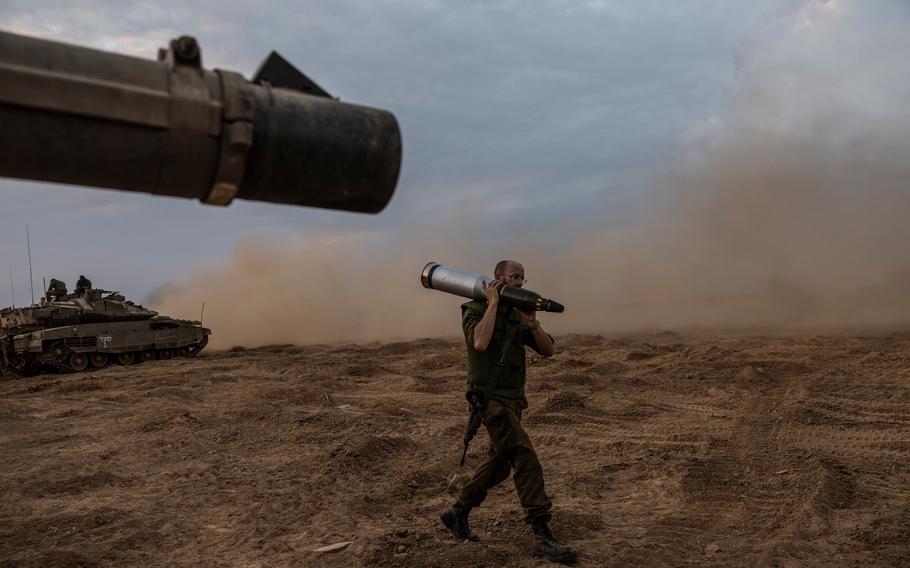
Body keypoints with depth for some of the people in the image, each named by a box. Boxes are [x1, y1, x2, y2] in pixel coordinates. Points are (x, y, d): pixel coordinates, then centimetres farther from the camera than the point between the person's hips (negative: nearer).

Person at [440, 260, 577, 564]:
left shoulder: (516, 315, 12)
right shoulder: (475, 309, -7)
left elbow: (548, 350, 6)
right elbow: (480, 343, -28)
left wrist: (532, 323, -11)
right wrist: (493, 303, -18)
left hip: (513, 399, 8)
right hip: (491, 398, -8)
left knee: (500, 462, 16)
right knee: (526, 459, -18)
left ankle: (458, 513, 33)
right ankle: (542, 537, -16)